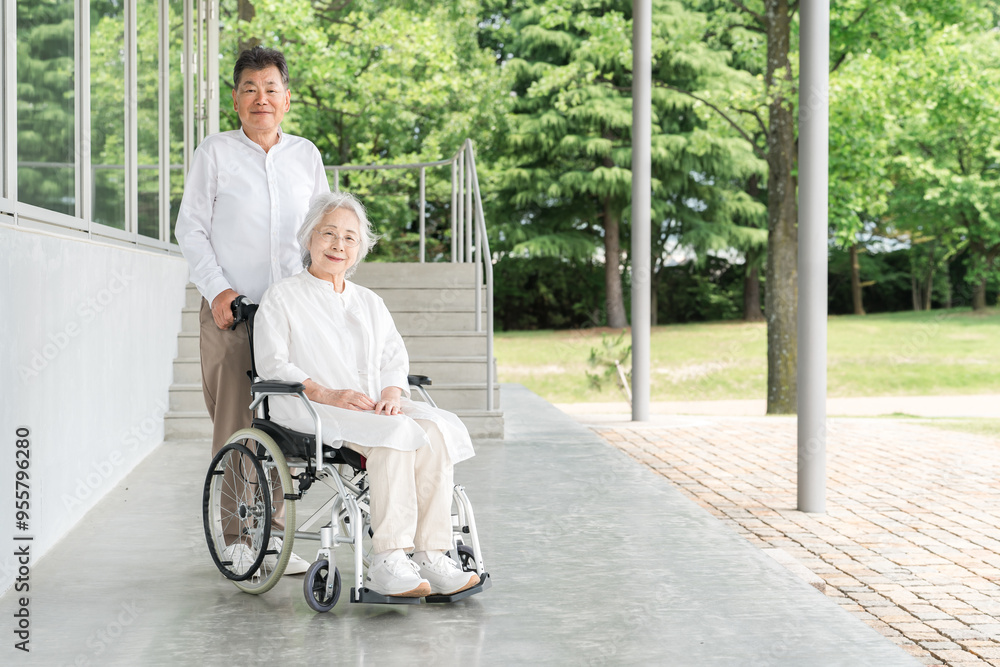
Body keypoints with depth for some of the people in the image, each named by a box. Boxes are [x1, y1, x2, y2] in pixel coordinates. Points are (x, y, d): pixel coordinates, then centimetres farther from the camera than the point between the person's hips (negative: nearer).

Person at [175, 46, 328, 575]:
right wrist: (217, 289, -9)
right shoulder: (214, 153, 4)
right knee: (235, 422, -4)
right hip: (231, 311, -3)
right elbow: (190, 228, 3)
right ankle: (237, 535, 6)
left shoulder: (305, 155, 13)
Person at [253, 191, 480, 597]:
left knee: (436, 430, -27)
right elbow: (272, 364, -3)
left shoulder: (370, 303, 26)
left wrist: (392, 391, -7)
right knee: (396, 434, -34)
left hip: (373, 407, 5)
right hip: (309, 412, -5)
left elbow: (395, 359, 18)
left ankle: (431, 557, -33)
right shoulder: (282, 298, 9)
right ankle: (388, 563, -39)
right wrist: (327, 394, -18)